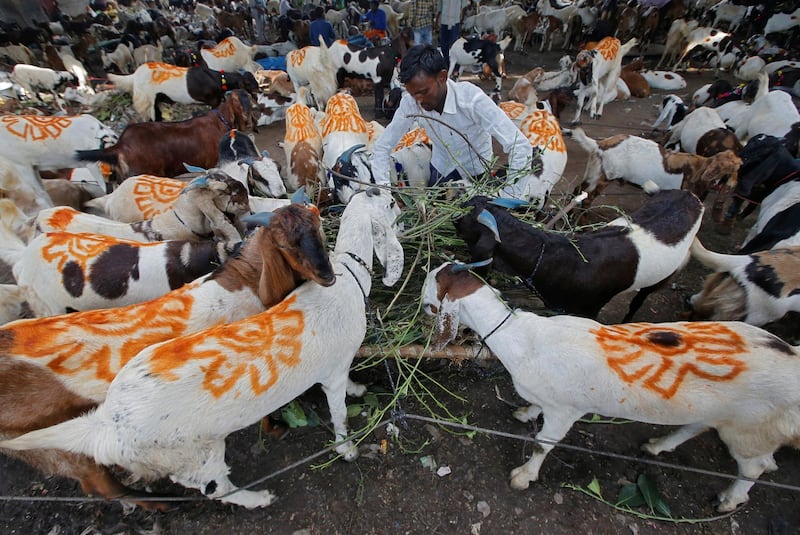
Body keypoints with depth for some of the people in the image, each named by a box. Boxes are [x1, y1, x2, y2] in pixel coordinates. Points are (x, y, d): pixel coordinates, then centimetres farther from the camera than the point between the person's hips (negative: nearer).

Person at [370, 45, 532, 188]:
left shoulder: (472, 98, -34)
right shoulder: (410, 103, -24)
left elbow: (520, 146, -35)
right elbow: (381, 147, -16)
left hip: (475, 168, -2)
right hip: (441, 167, 3)